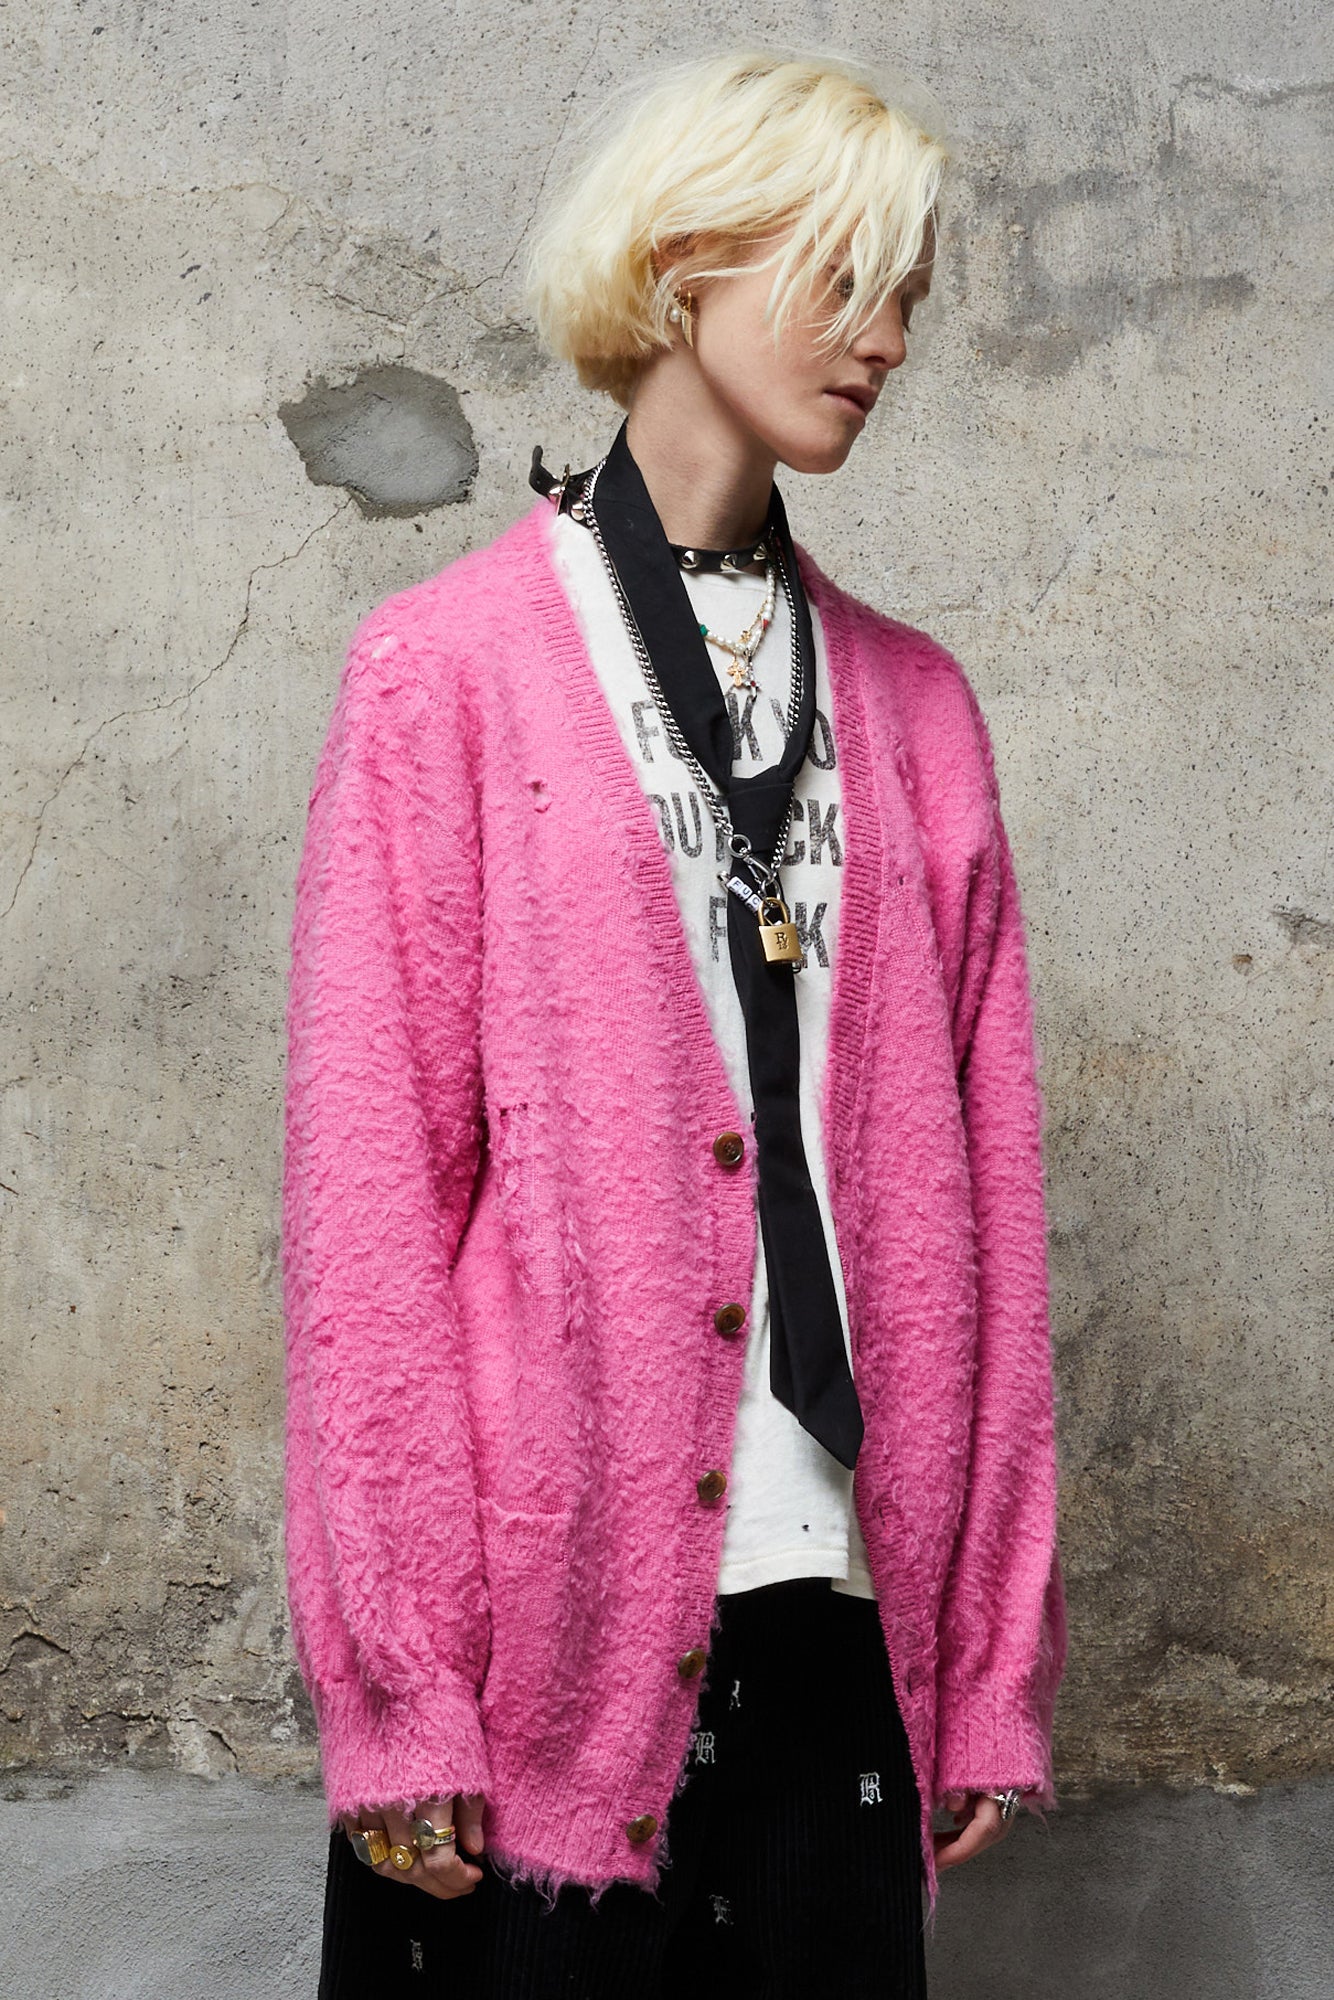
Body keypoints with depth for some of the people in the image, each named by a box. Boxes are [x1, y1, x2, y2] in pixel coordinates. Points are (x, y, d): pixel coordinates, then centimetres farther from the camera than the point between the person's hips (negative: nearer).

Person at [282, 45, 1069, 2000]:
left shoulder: (911, 704, 11)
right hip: (553, 1614, -3)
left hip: (841, 1602, 4)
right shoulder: (449, 669, -1)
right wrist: (393, 1682, -9)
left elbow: (979, 1193, 9)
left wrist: (998, 1656, 6)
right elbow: (365, 1177, -5)